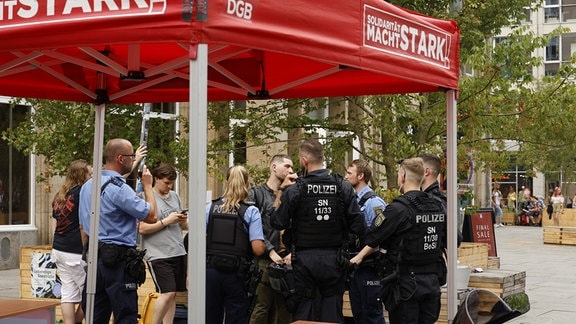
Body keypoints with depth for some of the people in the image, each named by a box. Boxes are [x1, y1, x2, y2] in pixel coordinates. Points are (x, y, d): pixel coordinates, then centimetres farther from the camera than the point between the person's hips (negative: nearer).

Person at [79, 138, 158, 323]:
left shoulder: (87, 186, 13)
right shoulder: (119, 189, -16)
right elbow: (151, 216, -14)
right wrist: (147, 186, 0)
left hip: (94, 258, 9)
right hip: (118, 261, -8)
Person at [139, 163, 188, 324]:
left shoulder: (175, 196, 14)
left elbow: (184, 226, 20)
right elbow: (142, 229, -12)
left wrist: (183, 220, -3)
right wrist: (166, 221, -14)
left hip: (178, 252, 6)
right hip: (158, 255, -6)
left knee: (172, 295, 7)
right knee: (167, 293, -12)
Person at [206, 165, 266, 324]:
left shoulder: (210, 208, 0)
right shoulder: (251, 211, -8)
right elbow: (258, 249, -14)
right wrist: (266, 247, 7)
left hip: (211, 270, 3)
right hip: (236, 274, -3)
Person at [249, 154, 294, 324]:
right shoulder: (256, 193, 4)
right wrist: (271, 251, -12)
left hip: (287, 260, 4)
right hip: (265, 260, -4)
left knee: (285, 310, 5)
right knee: (261, 308, -7)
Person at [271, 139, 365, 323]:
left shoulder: (294, 190, -10)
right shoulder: (344, 187, -3)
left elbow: (277, 223, -2)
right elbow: (358, 226, -4)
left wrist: (281, 191, 6)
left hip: (304, 261, -2)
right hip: (334, 260, 2)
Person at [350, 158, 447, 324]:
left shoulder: (398, 208, -14)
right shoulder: (437, 207, 5)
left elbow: (373, 239, -6)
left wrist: (360, 256, 11)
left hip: (406, 281, -6)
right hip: (432, 282, 6)